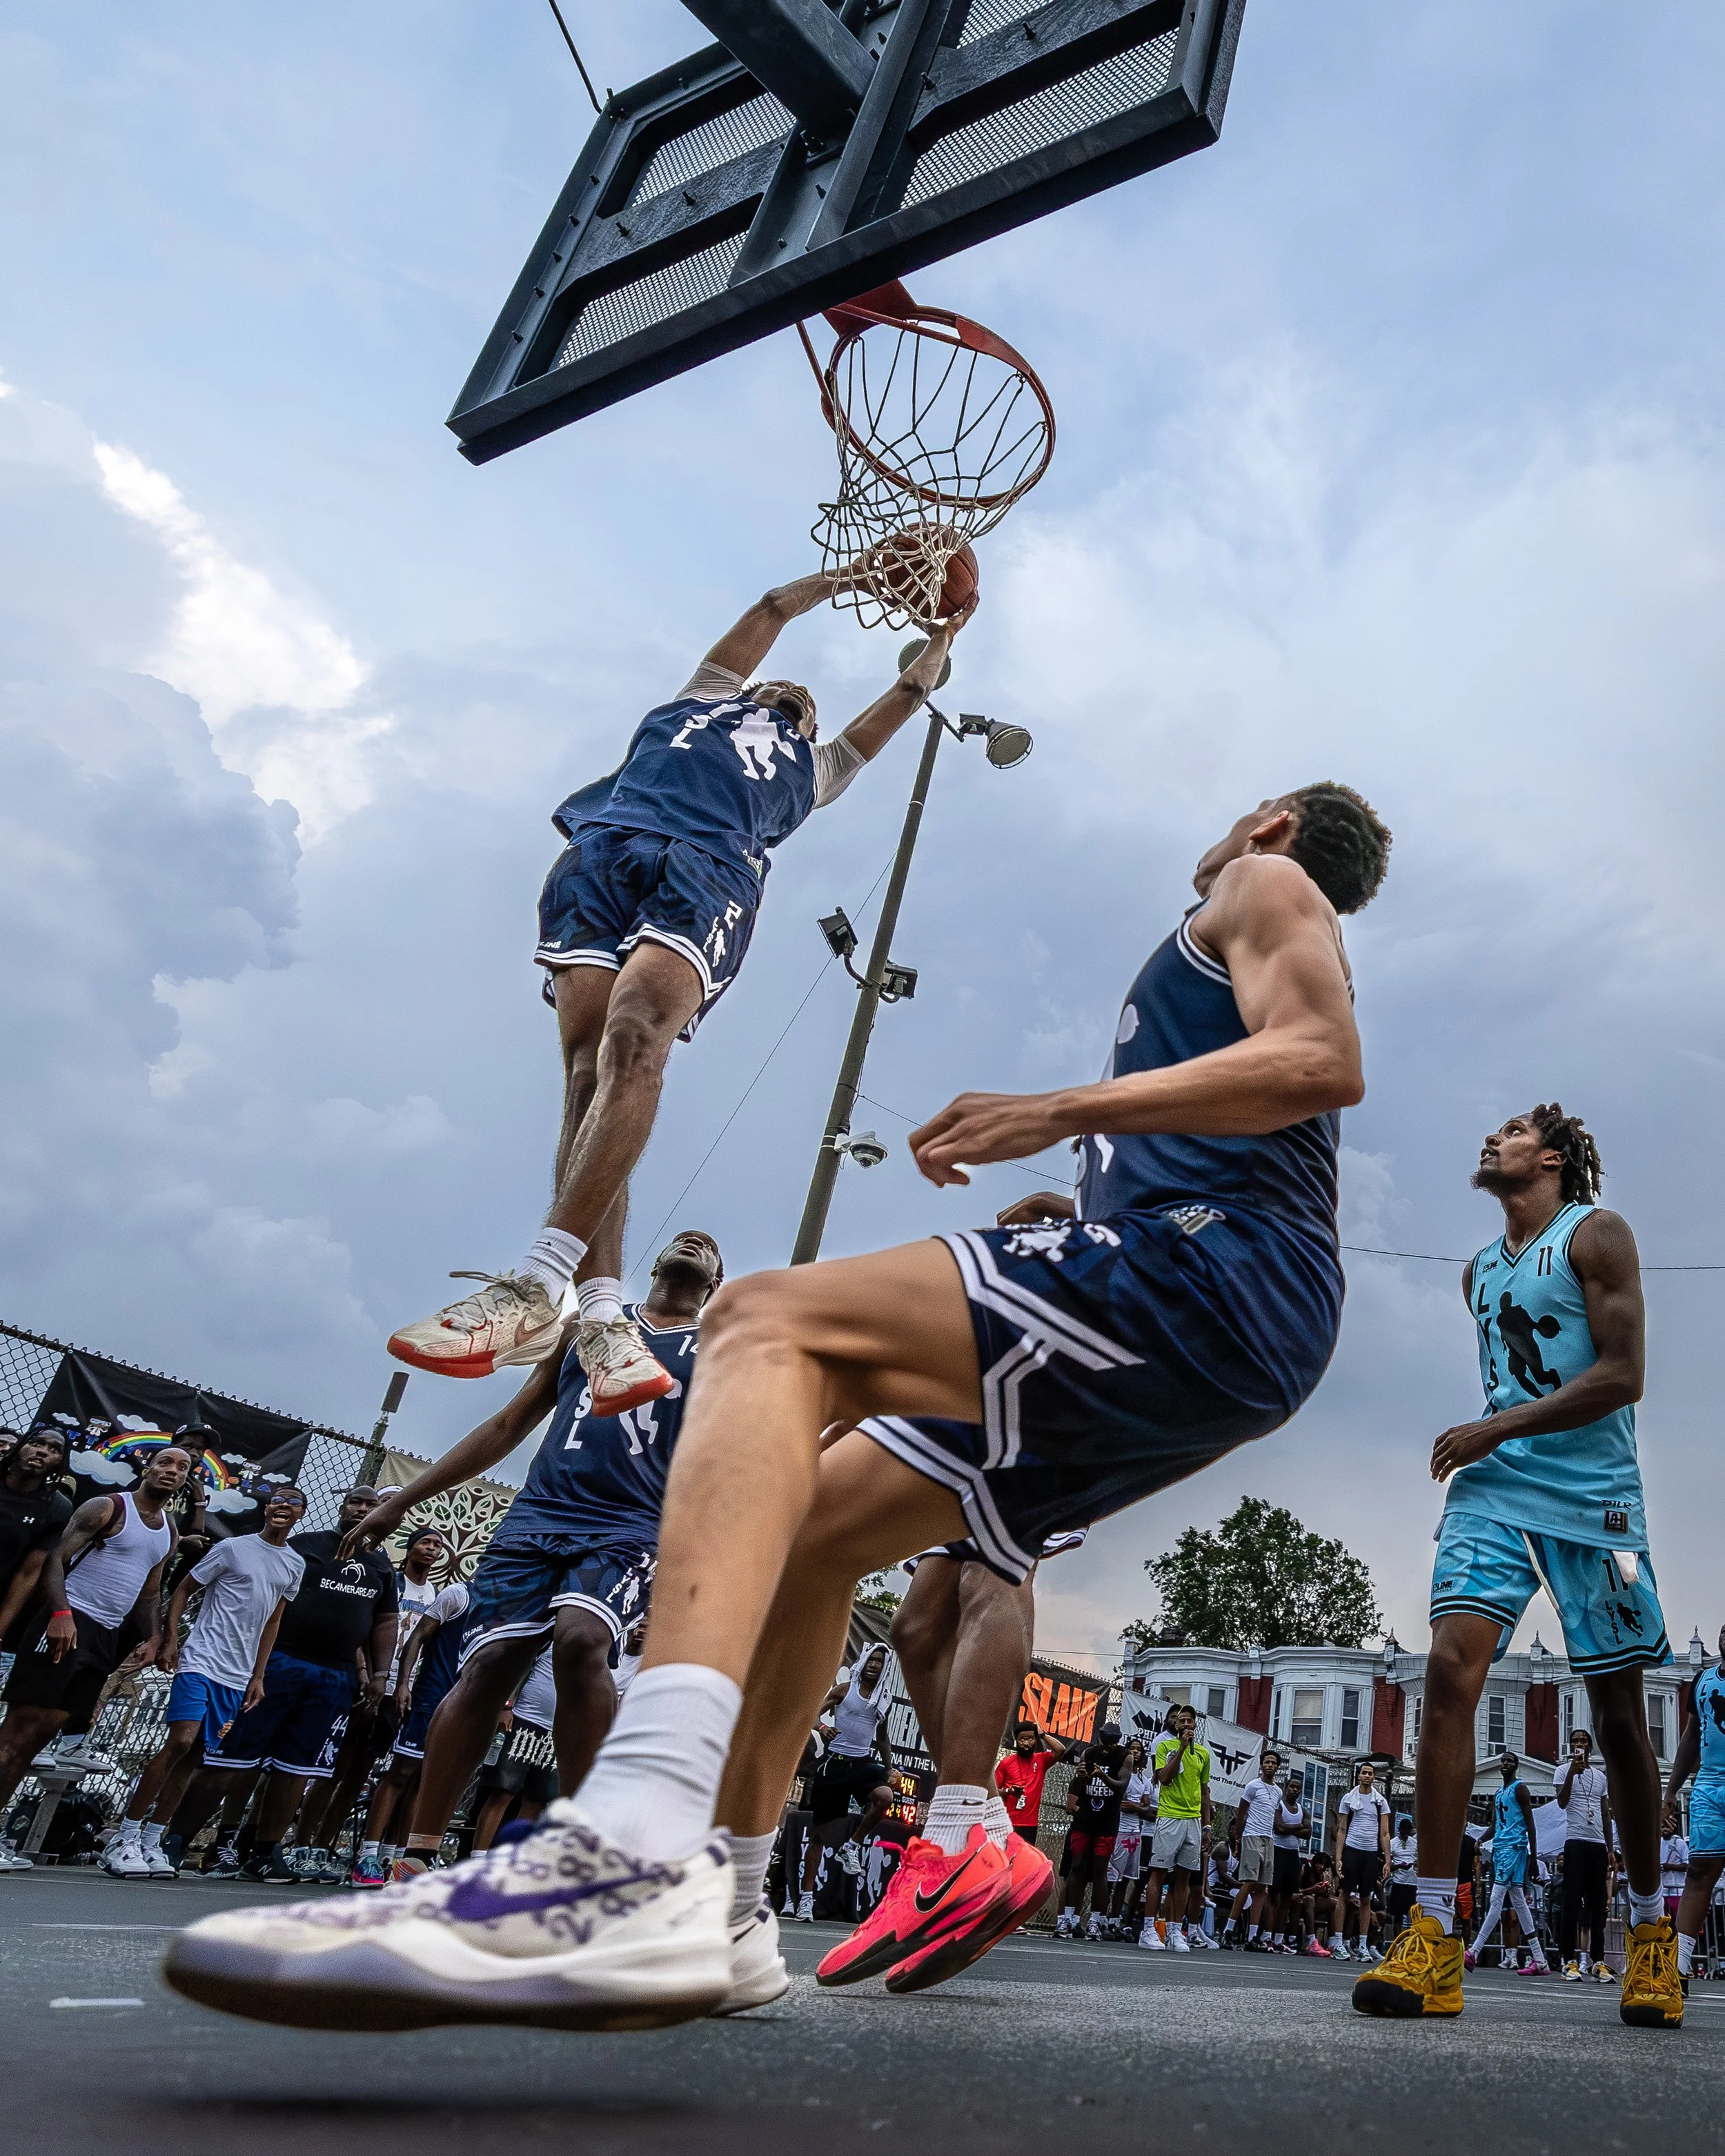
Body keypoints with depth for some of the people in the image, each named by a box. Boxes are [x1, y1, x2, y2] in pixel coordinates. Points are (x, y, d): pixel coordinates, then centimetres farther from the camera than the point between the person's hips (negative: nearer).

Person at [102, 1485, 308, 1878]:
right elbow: (183, 1591, 2)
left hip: (238, 1677, 5)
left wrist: (258, 1676, 12)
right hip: (200, 1661, -5)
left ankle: (150, 1841, 12)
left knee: (193, 1756, 5)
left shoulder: (295, 1565, 11)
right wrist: (170, 1641, -9)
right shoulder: (233, 1548, -2)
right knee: (180, 1742, -16)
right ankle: (124, 1839, -7)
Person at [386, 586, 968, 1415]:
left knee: (635, 1035, -29)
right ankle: (602, 1313, -29)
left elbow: (903, 698, 46)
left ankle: (535, 1288, -41)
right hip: (604, 844, 1)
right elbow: (772, 609, 47)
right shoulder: (703, 699, 40)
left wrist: (940, 633, 56)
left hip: (713, 866, -1)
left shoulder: (813, 764, 40)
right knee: (588, 1061, -19)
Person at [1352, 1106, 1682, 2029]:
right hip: (1494, 1489, 4)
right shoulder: (1479, 1272, 18)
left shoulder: (1597, 1234, -2)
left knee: (1617, 1711, 4)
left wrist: (1494, 1429, -13)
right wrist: (1485, 1445, 10)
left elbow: (1621, 1376, -11)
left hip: (1592, 1498, -4)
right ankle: (1433, 1939, -18)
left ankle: (1651, 1933, 24)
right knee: (1449, 1666, -16)